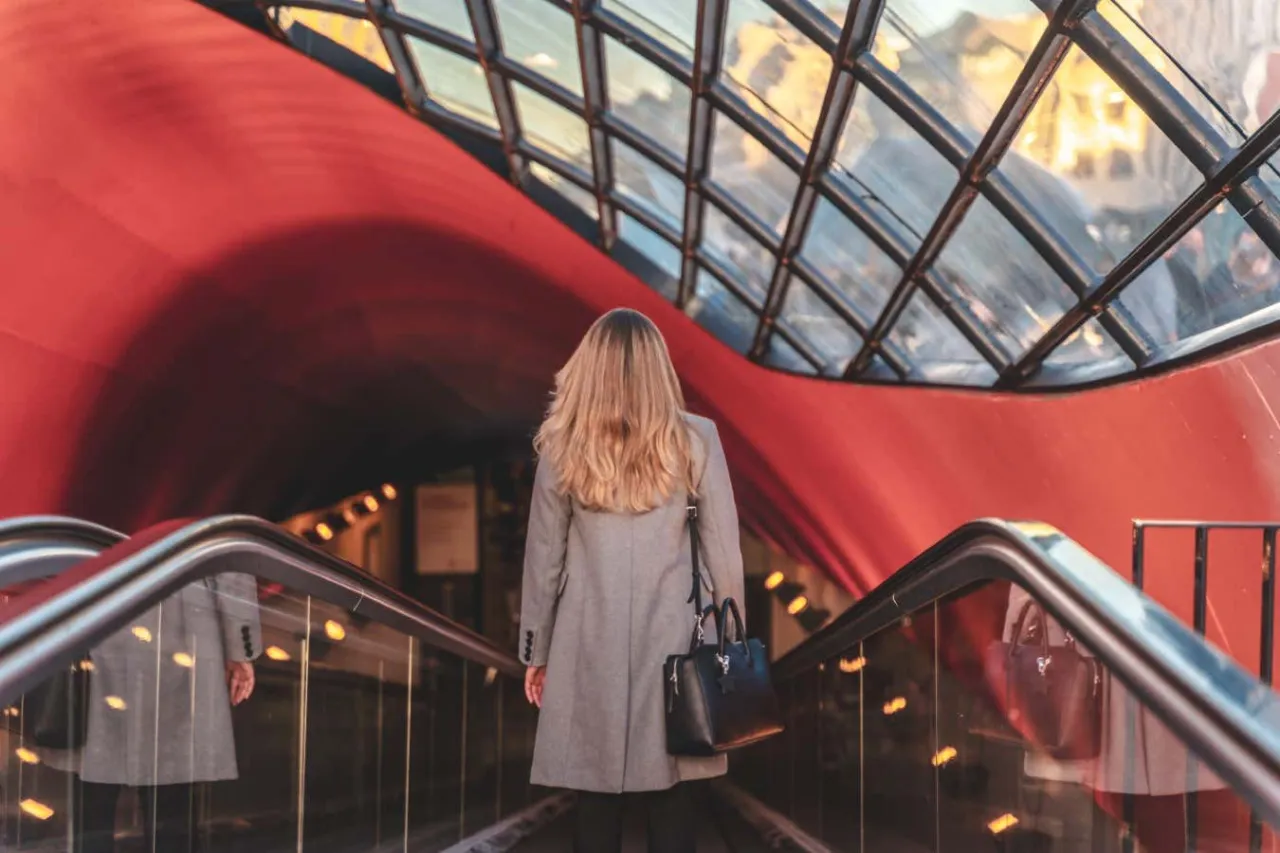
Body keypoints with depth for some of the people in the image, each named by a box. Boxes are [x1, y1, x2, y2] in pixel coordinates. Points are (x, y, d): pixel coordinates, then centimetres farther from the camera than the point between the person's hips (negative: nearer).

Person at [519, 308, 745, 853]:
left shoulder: (563, 447, 0)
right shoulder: (695, 441, -2)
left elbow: (544, 557, 4)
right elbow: (724, 552, 0)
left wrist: (536, 650, 13)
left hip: (590, 642, 0)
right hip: (673, 638, 0)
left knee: (596, 798, 6)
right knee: (670, 796, 5)